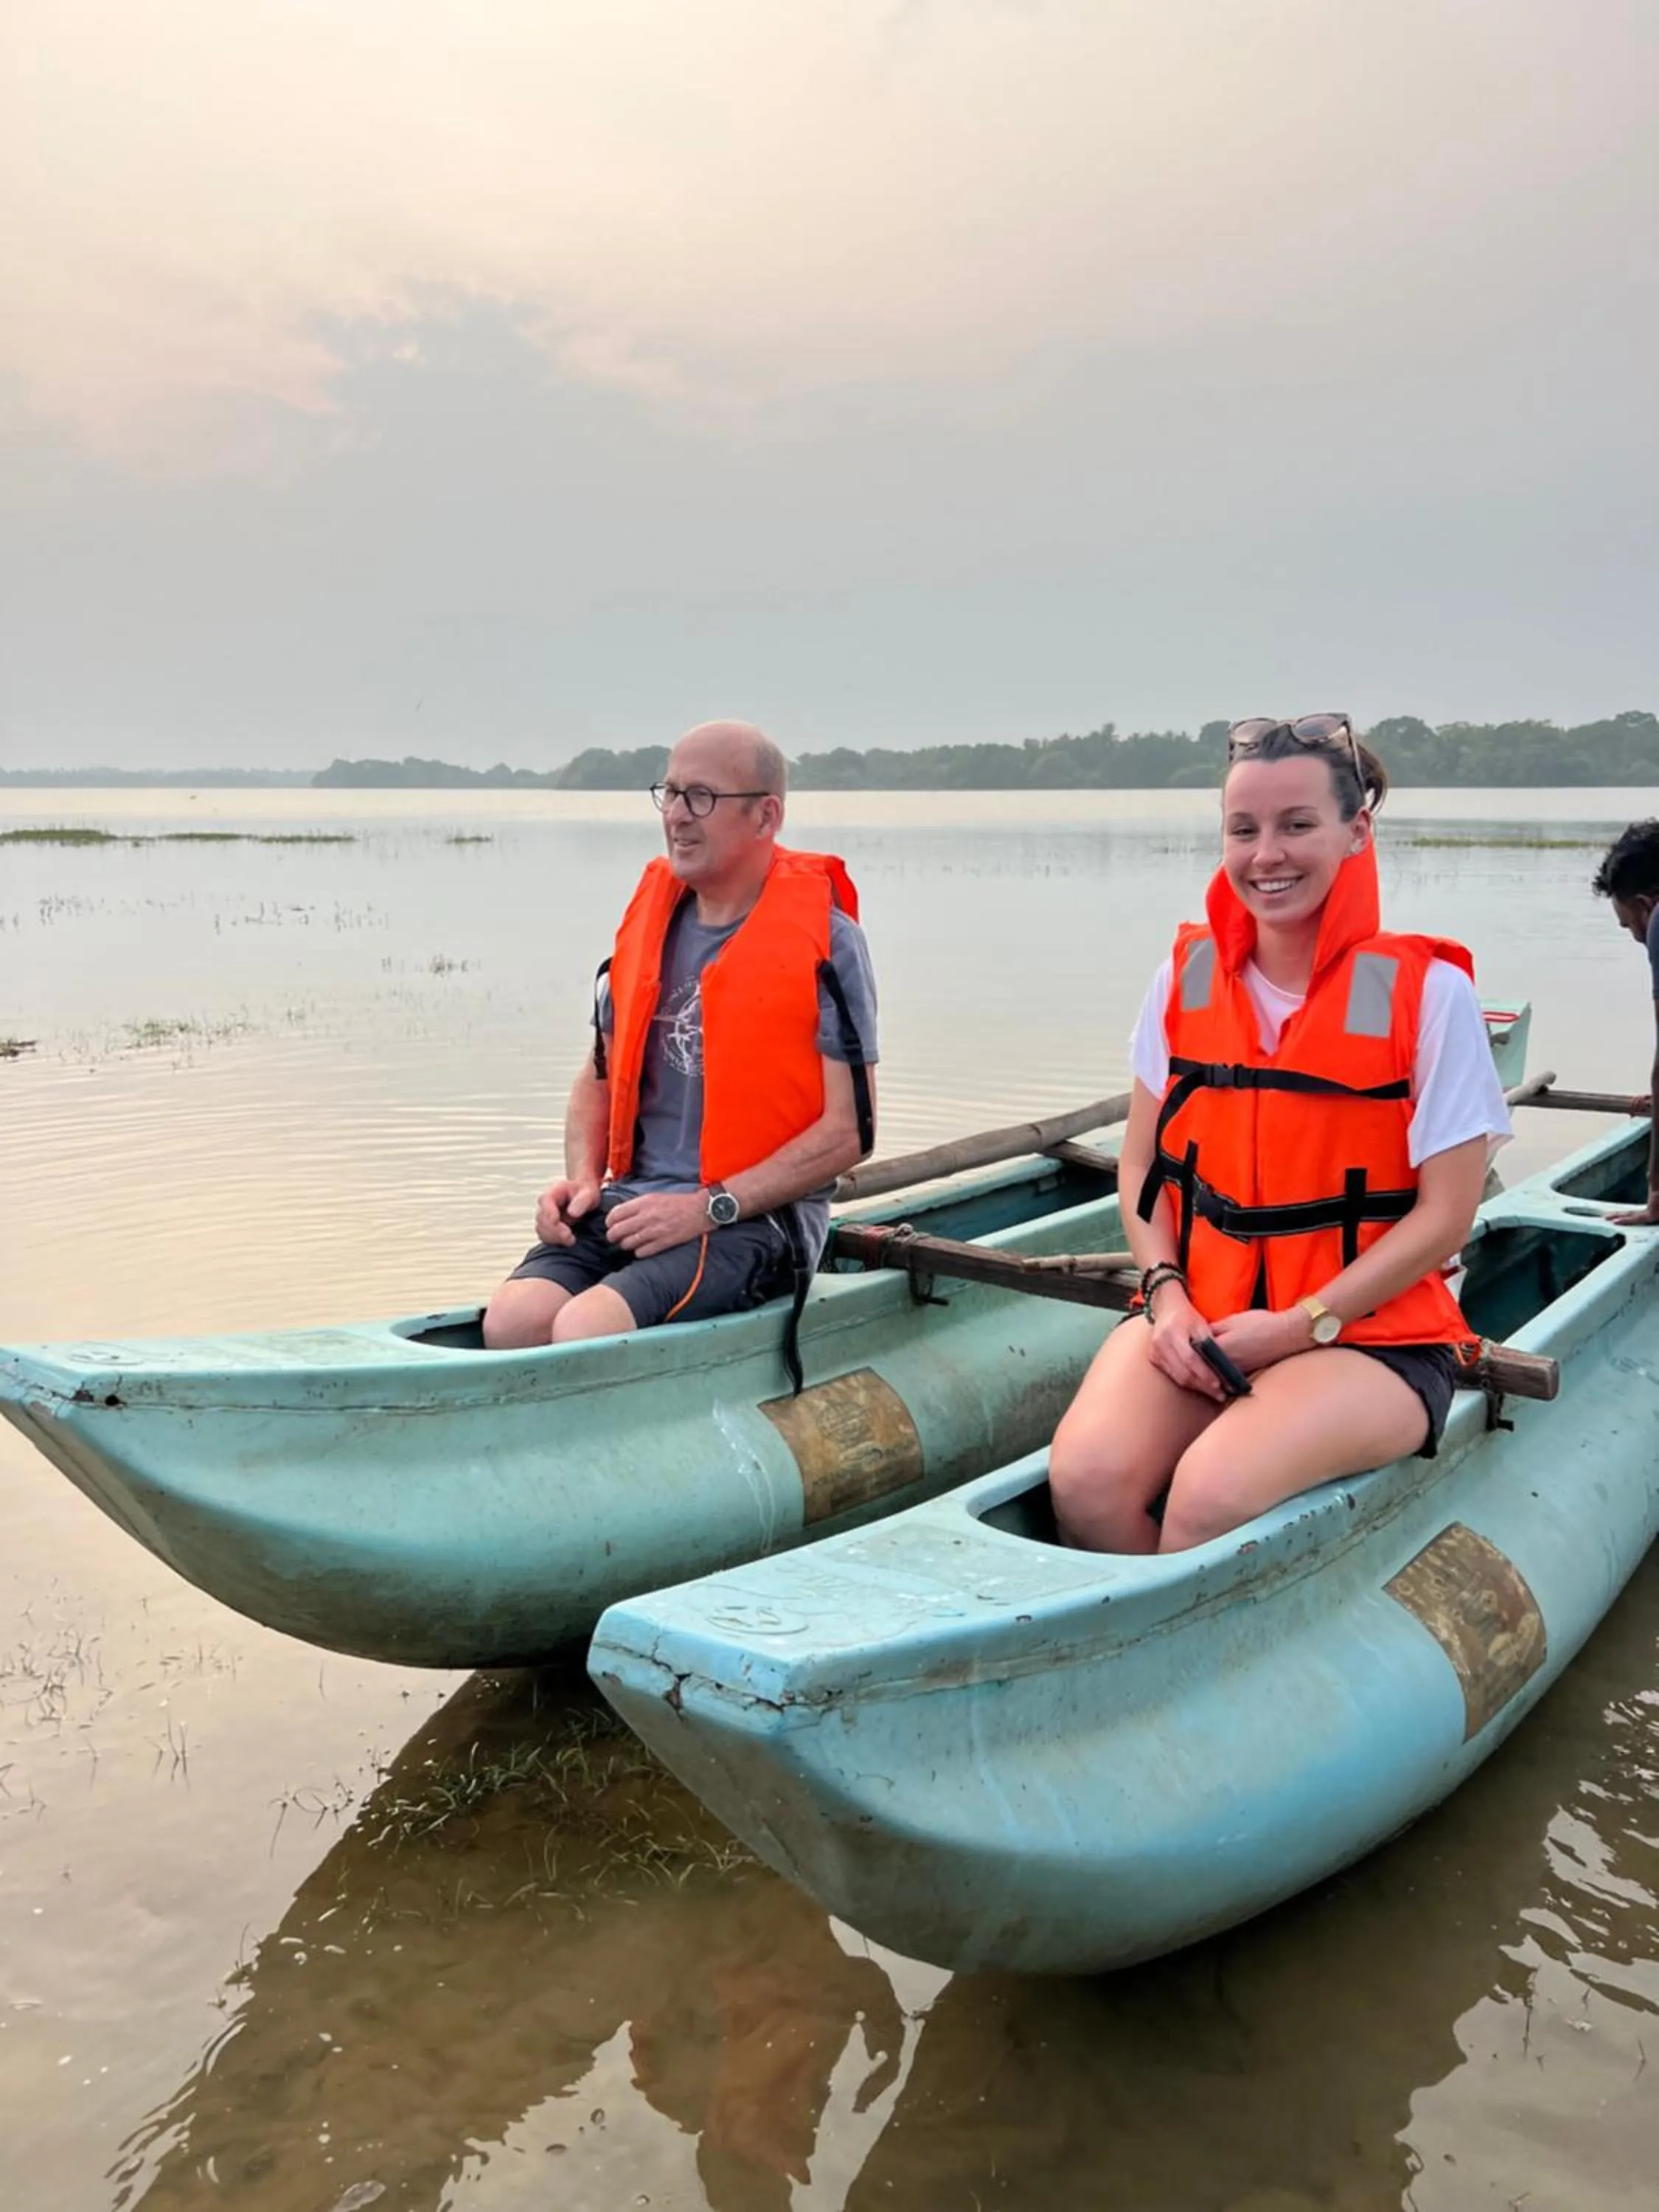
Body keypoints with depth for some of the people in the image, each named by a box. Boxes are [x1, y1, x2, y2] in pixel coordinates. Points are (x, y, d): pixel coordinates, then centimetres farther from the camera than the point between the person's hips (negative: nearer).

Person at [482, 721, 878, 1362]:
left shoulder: (824, 938, -4)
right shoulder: (649, 917, 12)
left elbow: (849, 1129, -8)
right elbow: (599, 1074, 22)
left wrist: (710, 1207, -15)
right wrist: (582, 1178, 2)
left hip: (756, 1218, -5)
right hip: (632, 1201, 5)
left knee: (583, 1329, -29)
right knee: (511, 1319, -24)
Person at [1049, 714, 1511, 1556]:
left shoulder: (1425, 990, -5)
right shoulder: (1185, 978, 6)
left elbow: (1445, 1215, -5)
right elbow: (1142, 1166, 11)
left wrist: (1303, 1323, -13)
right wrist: (1168, 1293, -7)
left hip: (1369, 1333, -3)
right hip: (1196, 1316, 3)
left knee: (1211, 1495, -31)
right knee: (1086, 1480, -25)